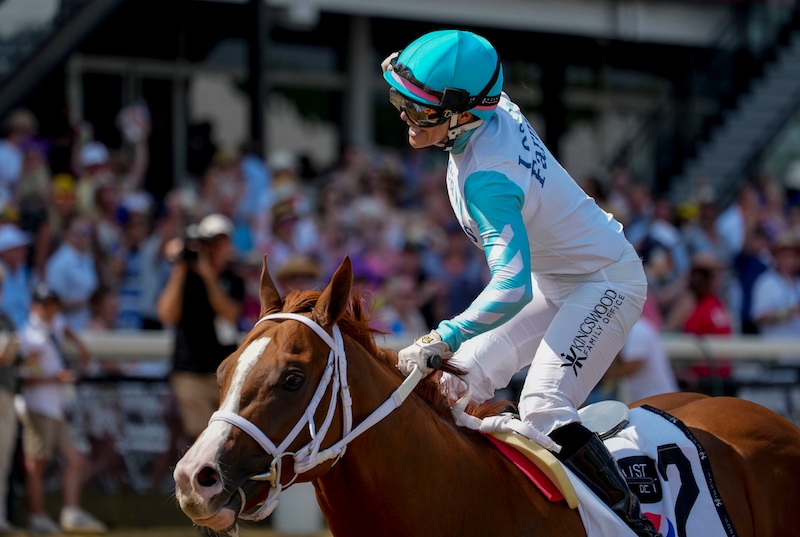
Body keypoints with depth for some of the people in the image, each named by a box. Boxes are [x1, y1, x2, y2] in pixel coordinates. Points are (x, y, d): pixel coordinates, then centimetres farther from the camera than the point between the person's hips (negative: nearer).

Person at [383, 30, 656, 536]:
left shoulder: (485, 179, -35)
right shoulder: (497, 107, -11)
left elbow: (513, 287, -42)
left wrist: (441, 339, -46)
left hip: (606, 285, -10)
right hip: (557, 280, 10)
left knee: (544, 410, -24)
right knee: (467, 371, 8)